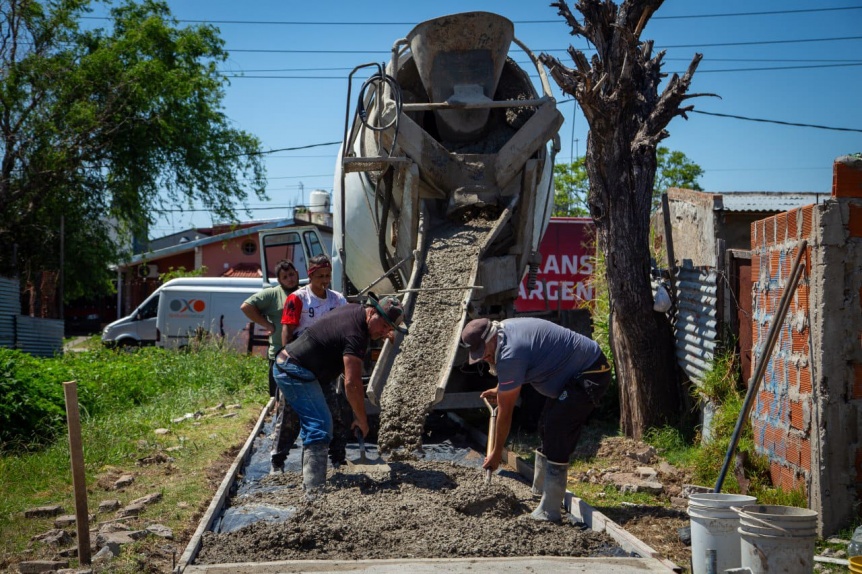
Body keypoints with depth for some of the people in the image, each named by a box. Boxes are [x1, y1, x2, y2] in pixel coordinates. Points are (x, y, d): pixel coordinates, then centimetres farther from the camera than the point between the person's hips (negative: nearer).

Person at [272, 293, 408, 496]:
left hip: (285, 364, 11)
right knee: (321, 426, -16)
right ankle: (315, 489, -21)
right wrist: (362, 420, -20)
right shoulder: (356, 336, -24)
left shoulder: (355, 308, 6)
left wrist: (384, 334, 31)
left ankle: (310, 480, 27)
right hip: (296, 372, -11)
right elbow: (352, 383, -28)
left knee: (313, 424, 18)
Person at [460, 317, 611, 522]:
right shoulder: (504, 328, 4)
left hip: (589, 377, -11)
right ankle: (539, 493, 28)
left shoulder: (510, 354, -26)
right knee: (547, 428, 16)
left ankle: (549, 512, -15)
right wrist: (500, 390, 21)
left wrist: (497, 452, -8)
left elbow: (505, 410, -17)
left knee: (555, 436, -17)